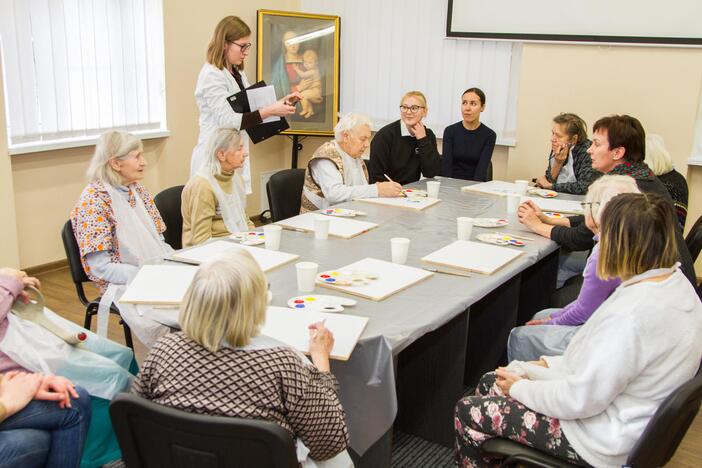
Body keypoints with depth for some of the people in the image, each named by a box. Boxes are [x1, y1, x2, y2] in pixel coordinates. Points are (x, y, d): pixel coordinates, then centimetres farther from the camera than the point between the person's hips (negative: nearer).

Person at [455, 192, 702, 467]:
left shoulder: (633, 315, -34)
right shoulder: (674, 280, -2)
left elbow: (580, 399, -26)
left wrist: (520, 388, -10)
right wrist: (548, 364, 7)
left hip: (601, 443, -10)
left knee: (468, 412, -1)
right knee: (489, 382, 16)